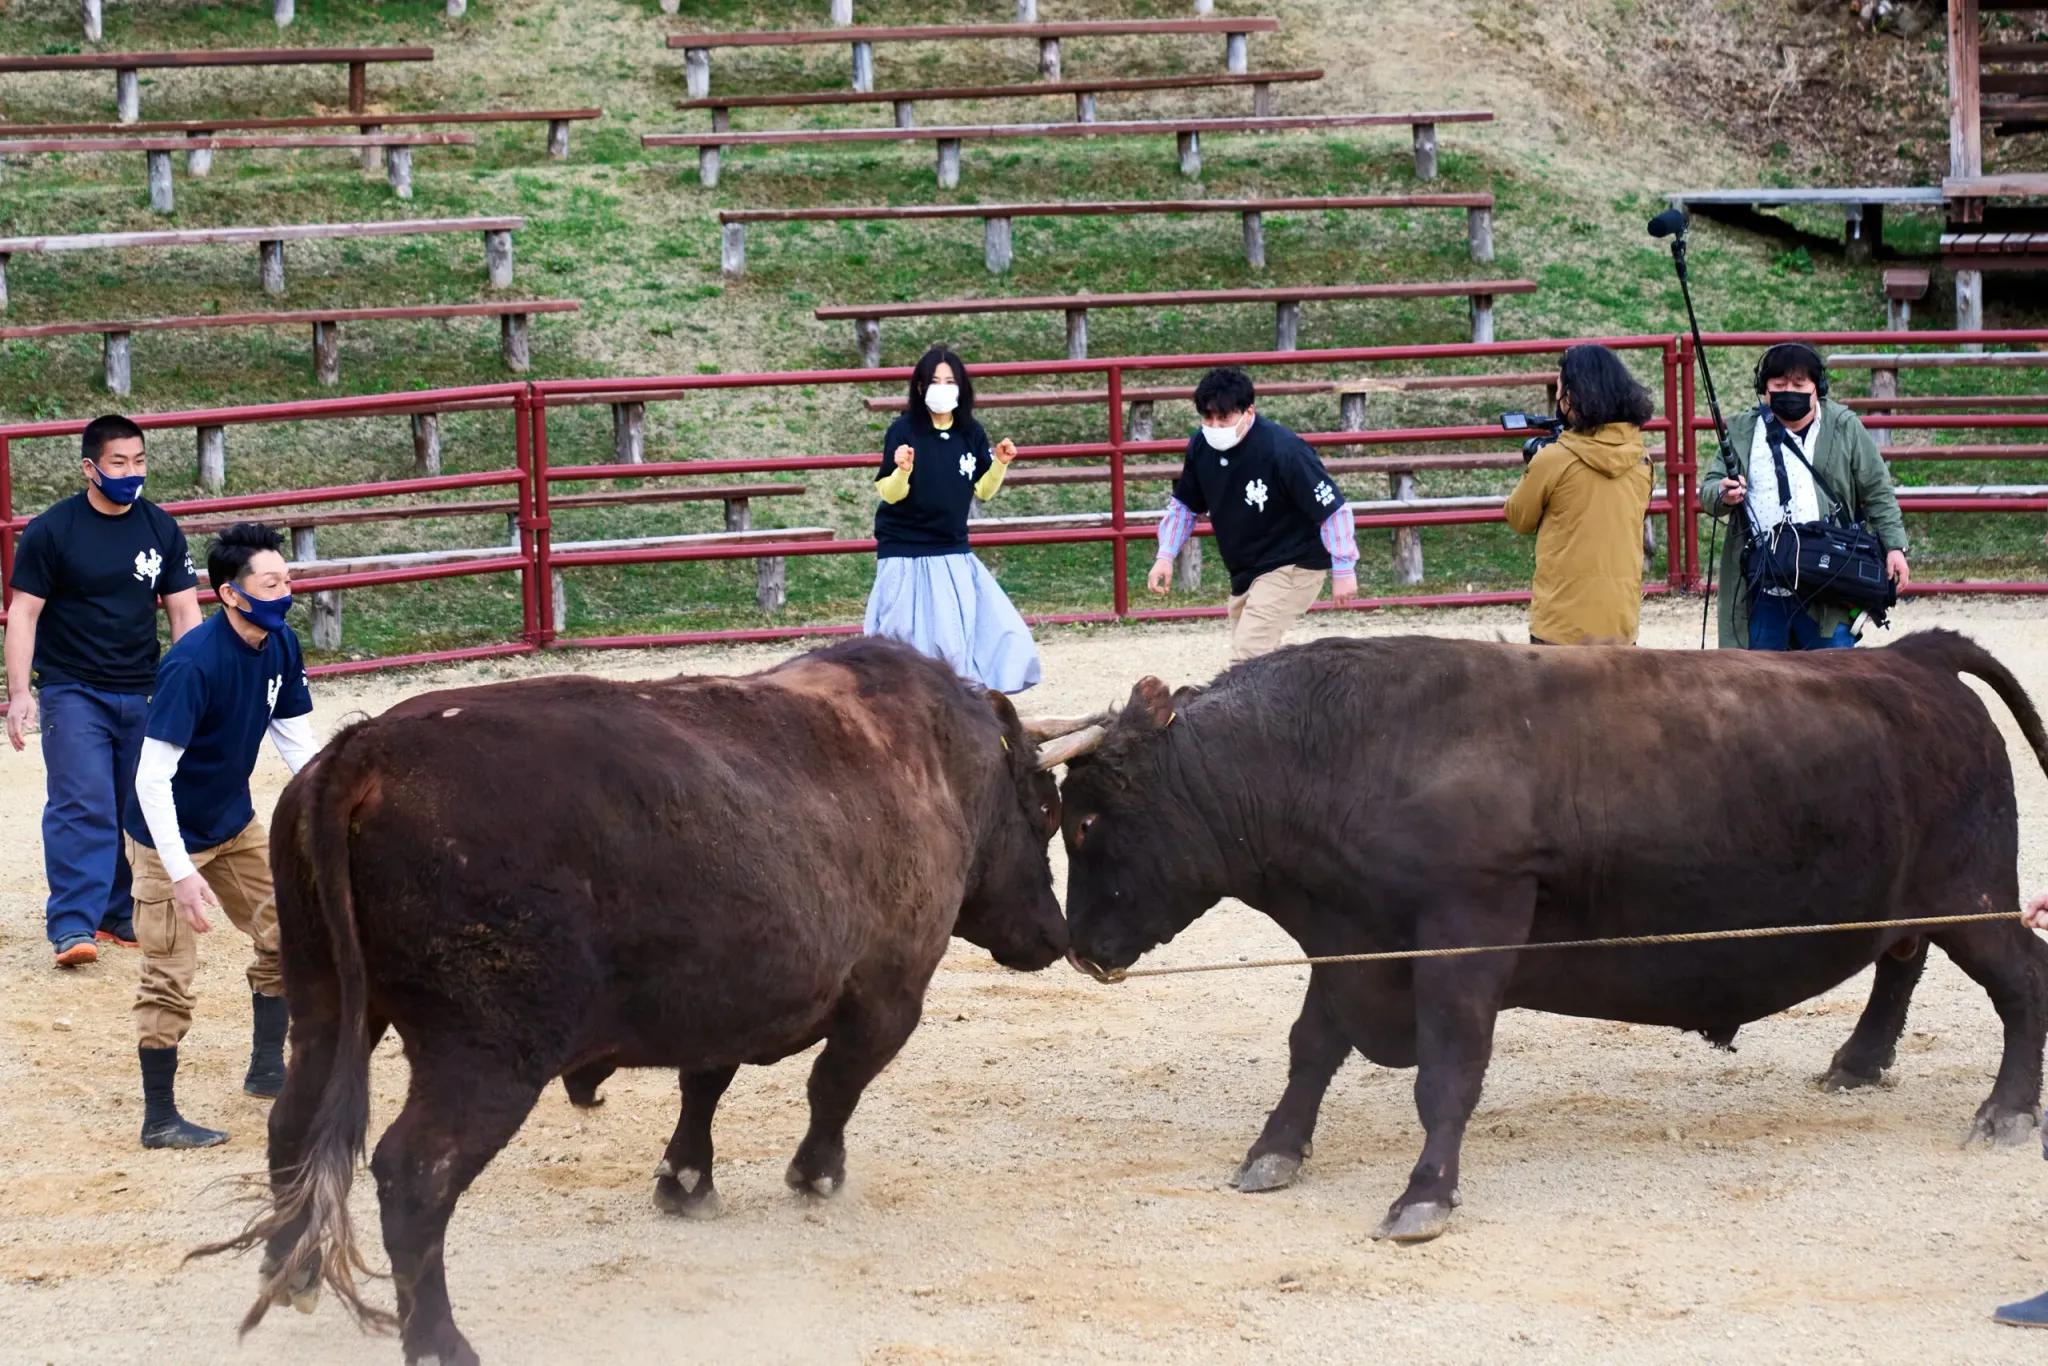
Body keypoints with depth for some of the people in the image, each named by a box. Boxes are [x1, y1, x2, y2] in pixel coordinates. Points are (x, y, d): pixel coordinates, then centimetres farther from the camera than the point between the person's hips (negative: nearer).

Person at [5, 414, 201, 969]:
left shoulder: (161, 529, 5)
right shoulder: (51, 531, -7)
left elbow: (184, 612, 8)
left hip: (143, 692, 4)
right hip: (73, 692, -4)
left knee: (138, 811, 6)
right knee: (81, 808, -13)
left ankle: (121, 916, 17)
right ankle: (71, 927, -16)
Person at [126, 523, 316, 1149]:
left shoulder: (280, 646, -8)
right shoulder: (193, 666, -31)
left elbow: (298, 743, 4)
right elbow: (152, 777, -31)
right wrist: (181, 873, -35)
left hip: (234, 823, 8)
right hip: (170, 834, -8)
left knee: (286, 933, 14)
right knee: (170, 977, -5)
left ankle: (267, 1070, 31)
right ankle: (160, 1119, 6)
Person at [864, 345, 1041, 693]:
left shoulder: (971, 434, 1)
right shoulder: (903, 431, -11)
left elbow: (982, 491, 10)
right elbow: (889, 494, -9)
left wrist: (1000, 464, -6)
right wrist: (903, 470, -28)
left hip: (953, 553, 4)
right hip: (905, 553, -4)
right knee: (914, 638, -4)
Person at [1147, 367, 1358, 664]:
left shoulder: (1283, 450, -27)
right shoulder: (1201, 446, -7)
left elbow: (1333, 509, -21)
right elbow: (1183, 505, 10)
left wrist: (1344, 570, -17)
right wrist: (1165, 556, -1)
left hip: (1293, 567, -8)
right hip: (1245, 573, 8)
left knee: (1248, 657, -21)